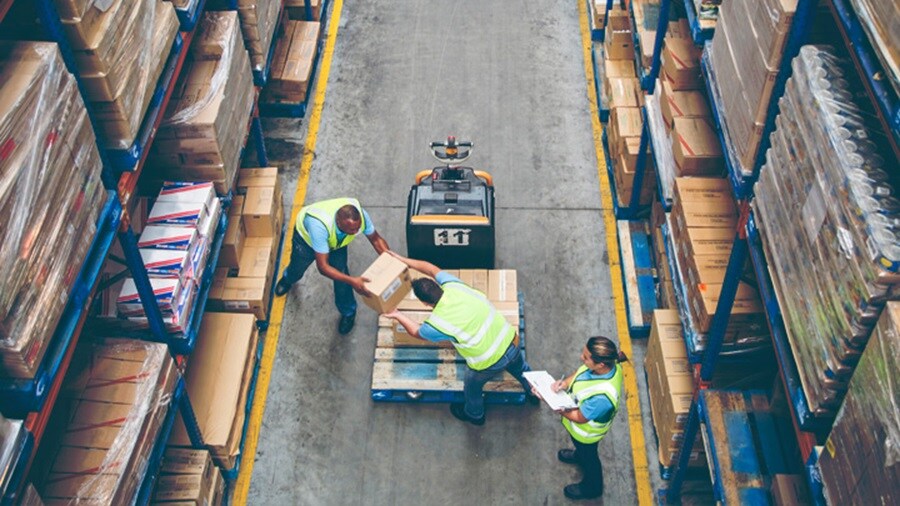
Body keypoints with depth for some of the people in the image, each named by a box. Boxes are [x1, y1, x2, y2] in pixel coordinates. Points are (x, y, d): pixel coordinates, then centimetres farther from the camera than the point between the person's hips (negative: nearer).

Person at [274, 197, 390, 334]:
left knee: (341, 274, -4)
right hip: (306, 236, -2)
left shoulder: (360, 215, -40)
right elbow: (322, 266, -46)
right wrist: (352, 281, -55)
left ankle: (348, 313, 27)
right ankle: (288, 279, 63)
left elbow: (376, 239, -20)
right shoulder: (320, 226, -52)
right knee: (297, 270, 23)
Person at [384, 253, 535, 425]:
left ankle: (474, 415, 61)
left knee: (472, 388, 30)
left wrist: (397, 316, 14)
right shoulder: (453, 285, -14)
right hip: (510, 341, 5)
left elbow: (416, 331, 1)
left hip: (488, 363, -4)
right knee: (521, 369, 38)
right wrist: (404, 260, 8)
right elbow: (432, 269, 6)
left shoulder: (436, 323, -23)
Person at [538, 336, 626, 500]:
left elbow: (580, 418, -31)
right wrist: (565, 382, -24)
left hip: (586, 431, -6)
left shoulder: (602, 396, -48)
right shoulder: (607, 364, -28)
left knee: (588, 456, 26)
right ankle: (580, 454, 72)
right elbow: (580, 372, -6)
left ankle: (592, 487, 56)